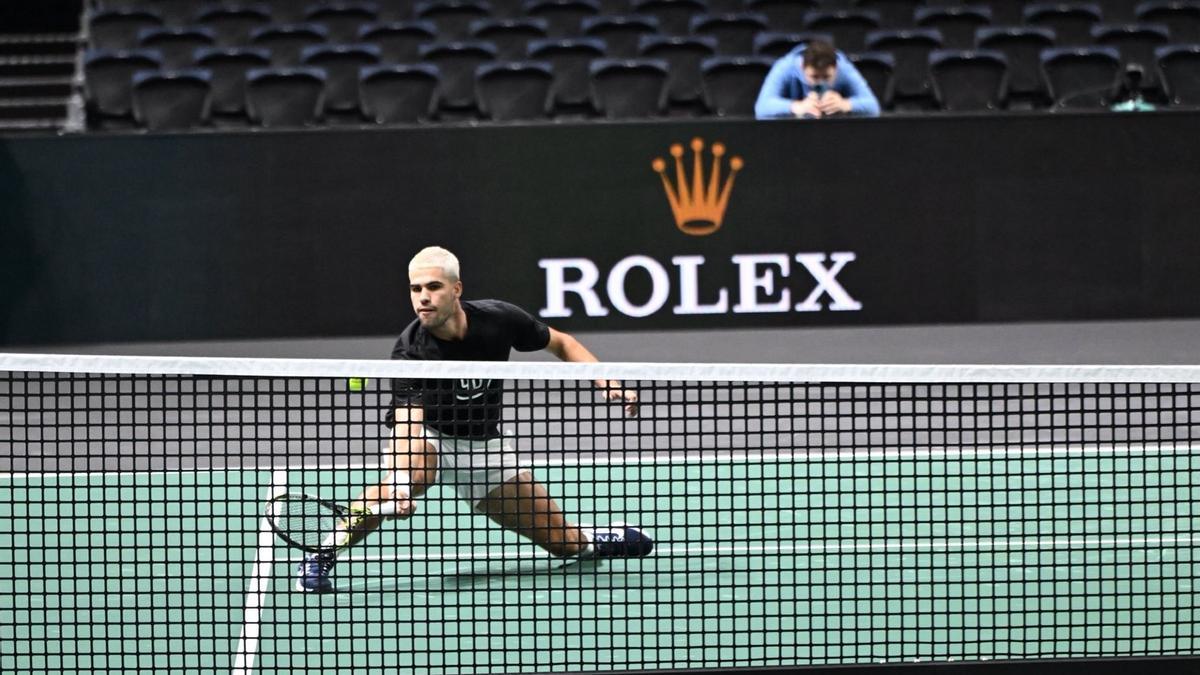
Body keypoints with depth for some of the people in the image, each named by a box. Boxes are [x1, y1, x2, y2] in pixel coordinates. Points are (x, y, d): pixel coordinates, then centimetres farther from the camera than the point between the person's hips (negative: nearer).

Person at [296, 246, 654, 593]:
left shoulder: (498, 318, -20)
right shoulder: (410, 351, -29)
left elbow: (561, 343, -1)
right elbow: (408, 422, -41)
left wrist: (604, 379, -15)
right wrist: (400, 483, -59)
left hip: (484, 443, 3)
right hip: (429, 435, -3)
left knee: (564, 541, 1)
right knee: (410, 473, -40)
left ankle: (590, 539, 40)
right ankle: (321, 556, -28)